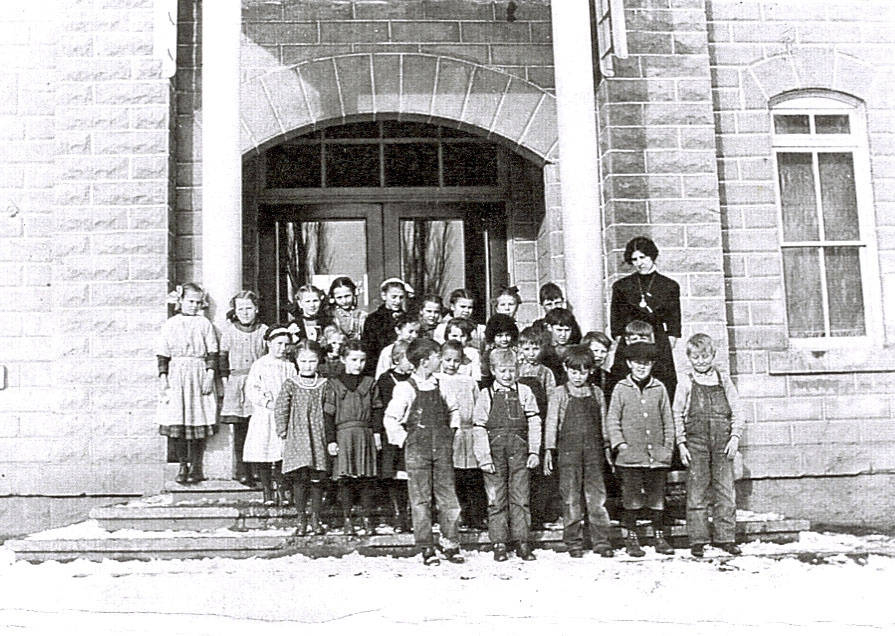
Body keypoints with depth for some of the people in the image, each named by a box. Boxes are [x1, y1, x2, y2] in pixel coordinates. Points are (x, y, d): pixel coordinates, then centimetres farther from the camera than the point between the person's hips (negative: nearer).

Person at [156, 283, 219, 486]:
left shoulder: (204, 324, 6)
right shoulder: (170, 324, 7)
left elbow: (212, 352, 4)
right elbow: (163, 353, 6)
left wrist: (210, 374, -5)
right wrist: (163, 377, -2)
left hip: (199, 374, 0)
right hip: (176, 374, 0)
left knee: (199, 420, -2)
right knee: (176, 421, -3)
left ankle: (196, 465, 8)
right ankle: (183, 465, 8)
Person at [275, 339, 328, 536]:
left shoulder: (324, 385, 4)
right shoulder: (290, 384, 2)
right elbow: (280, 409, 3)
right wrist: (282, 430, -3)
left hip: (319, 438, 1)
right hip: (297, 438, -1)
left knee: (317, 479, 3)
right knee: (299, 478, -4)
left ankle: (315, 518, 17)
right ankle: (301, 519, 10)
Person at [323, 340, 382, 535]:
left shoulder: (369, 383, 10)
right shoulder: (333, 384, 4)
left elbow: (377, 410, 10)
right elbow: (328, 415, 1)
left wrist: (377, 432, -2)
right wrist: (331, 440, -4)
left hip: (366, 434, 2)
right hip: (343, 434, -2)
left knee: (366, 478, 3)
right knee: (345, 478, -1)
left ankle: (367, 517, 11)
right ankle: (346, 519, 8)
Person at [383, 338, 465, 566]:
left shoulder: (439, 386, 8)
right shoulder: (406, 388, -6)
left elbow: (453, 409, 25)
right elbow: (390, 419, -4)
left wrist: (451, 432, 15)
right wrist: (404, 441, -5)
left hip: (442, 449, 4)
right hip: (417, 450, -4)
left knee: (448, 498, 4)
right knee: (421, 500, 1)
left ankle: (451, 545, 13)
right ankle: (427, 549, 9)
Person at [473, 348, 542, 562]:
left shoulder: (524, 392, 6)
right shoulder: (486, 395, 3)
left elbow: (534, 423, 6)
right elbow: (479, 428, 1)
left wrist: (534, 451, 0)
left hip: (519, 450, 1)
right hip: (494, 451, 0)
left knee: (520, 497, 3)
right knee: (496, 499, 3)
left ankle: (522, 542, 11)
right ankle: (499, 544, 12)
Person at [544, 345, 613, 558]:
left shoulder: (596, 393, 10)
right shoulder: (560, 394, 3)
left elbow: (603, 423, 15)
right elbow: (551, 422, 2)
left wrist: (607, 448, 12)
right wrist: (549, 450, -3)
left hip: (593, 450, 2)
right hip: (568, 449, -2)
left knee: (597, 496, 0)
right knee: (571, 498, 1)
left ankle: (601, 541, 8)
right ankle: (573, 543, 10)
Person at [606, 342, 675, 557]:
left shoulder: (659, 388, 7)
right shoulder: (621, 388, 2)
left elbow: (668, 420, 12)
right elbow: (612, 418, 3)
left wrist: (669, 446, 6)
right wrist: (619, 443, -7)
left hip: (657, 455, 2)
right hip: (630, 455, -2)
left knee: (657, 497, 9)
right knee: (632, 498, 2)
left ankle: (659, 537, 20)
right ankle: (631, 538, 13)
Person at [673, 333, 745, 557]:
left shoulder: (723, 380, 8)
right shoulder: (686, 383, 4)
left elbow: (736, 411, 9)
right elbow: (677, 415, 3)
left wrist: (735, 436, -2)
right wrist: (681, 444, -2)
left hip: (723, 443, 2)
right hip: (696, 443, -1)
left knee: (725, 492, 3)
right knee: (697, 493, 1)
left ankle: (726, 537, 13)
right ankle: (697, 540, 8)